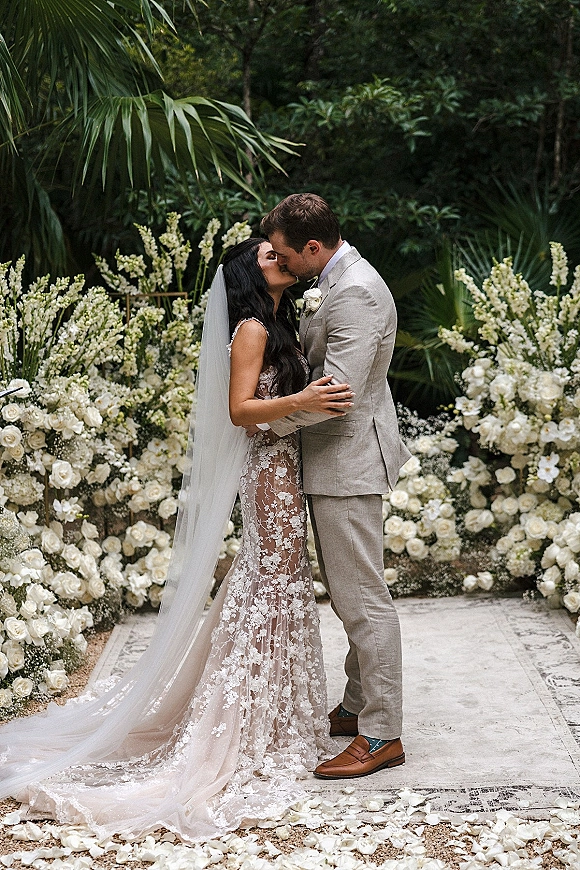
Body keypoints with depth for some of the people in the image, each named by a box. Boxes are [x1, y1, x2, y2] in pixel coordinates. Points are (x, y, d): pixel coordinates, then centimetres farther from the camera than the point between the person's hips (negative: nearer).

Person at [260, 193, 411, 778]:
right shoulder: (334, 282, 12)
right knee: (349, 596, 18)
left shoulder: (356, 294, -21)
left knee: (362, 599, -5)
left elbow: (336, 391, -26)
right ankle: (358, 708, 30)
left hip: (349, 461, -11)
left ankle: (381, 736, 3)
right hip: (333, 459, 11)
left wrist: (267, 419, -15)